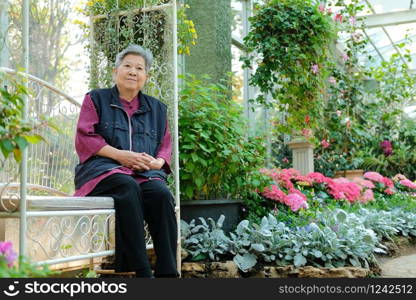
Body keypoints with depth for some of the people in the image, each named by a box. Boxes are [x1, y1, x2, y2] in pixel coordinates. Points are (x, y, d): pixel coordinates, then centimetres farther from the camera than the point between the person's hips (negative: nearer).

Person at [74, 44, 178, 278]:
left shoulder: (157, 108, 25)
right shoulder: (96, 99, 15)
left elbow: (166, 144, 21)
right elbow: (84, 138, 3)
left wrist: (158, 162, -4)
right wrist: (119, 155, -12)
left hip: (146, 174, 3)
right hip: (103, 170, -3)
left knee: (162, 193, -32)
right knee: (128, 188, -37)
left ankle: (168, 272, -34)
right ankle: (142, 271, -39)